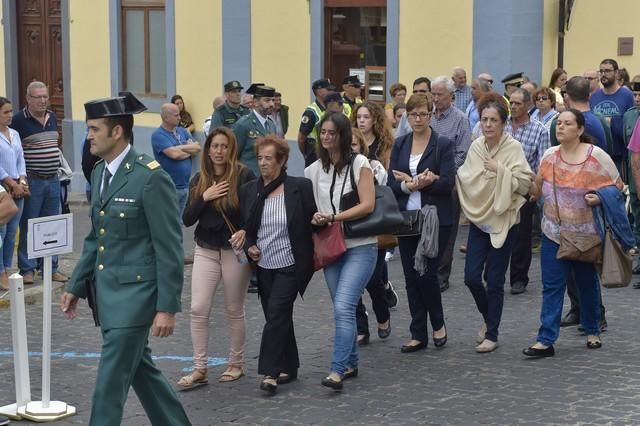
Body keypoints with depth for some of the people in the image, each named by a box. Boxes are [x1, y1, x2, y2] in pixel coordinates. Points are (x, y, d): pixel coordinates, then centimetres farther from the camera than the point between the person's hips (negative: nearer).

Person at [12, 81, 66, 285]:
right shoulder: (19, 119, -10)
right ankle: (27, 269, 7)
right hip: (32, 181, -6)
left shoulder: (52, 117, 10)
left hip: (53, 180, 6)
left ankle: (51, 267, 19)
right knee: (28, 227, 0)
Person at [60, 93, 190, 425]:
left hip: (135, 292, -8)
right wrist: (76, 286, 16)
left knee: (111, 380, -6)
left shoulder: (151, 177, -16)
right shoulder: (99, 173, 9)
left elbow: (169, 247, -16)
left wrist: (168, 307, -17)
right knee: (139, 369, 17)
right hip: (106, 291, 8)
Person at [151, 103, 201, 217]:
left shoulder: (182, 131, 11)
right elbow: (174, 154, -21)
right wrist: (190, 150, -3)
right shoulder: (158, 135, -11)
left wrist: (180, 148, -13)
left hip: (186, 185, 7)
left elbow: (198, 148, 1)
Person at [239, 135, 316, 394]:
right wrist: (249, 247, -3)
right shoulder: (250, 191, 5)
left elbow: (312, 222, -1)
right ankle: (288, 368, 24)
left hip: (290, 265, -5)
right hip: (263, 266, 5)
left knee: (277, 313, -14)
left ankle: (271, 372, -11)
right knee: (276, 317, 12)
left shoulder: (300, 188, -7)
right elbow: (244, 228, 14)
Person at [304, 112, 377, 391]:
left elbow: (368, 205, -12)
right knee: (342, 309, 12)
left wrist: (333, 217, -18)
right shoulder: (313, 170, 8)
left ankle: (337, 370, -19)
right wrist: (315, 219, -8)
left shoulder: (359, 163, -5)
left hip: (360, 246, -5)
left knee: (343, 307, -17)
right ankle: (350, 363, 26)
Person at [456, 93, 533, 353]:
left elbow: (524, 184, -14)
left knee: (494, 281, 0)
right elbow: (464, 179, 13)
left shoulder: (513, 148, -9)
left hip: (503, 221, -4)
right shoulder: (476, 147, 3)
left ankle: (491, 334, 13)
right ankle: (488, 317, 28)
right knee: (471, 278, 0)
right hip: (478, 218, 4)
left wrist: (500, 170, -21)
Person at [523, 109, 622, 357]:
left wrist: (600, 198, -20)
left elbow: (618, 186, -4)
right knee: (551, 287, -2)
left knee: (588, 284, 14)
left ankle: (592, 331, 33)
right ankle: (545, 340, -2)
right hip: (554, 232, 3)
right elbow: (538, 190, 8)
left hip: (586, 233, -2)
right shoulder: (549, 155, 1)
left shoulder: (596, 156, -11)